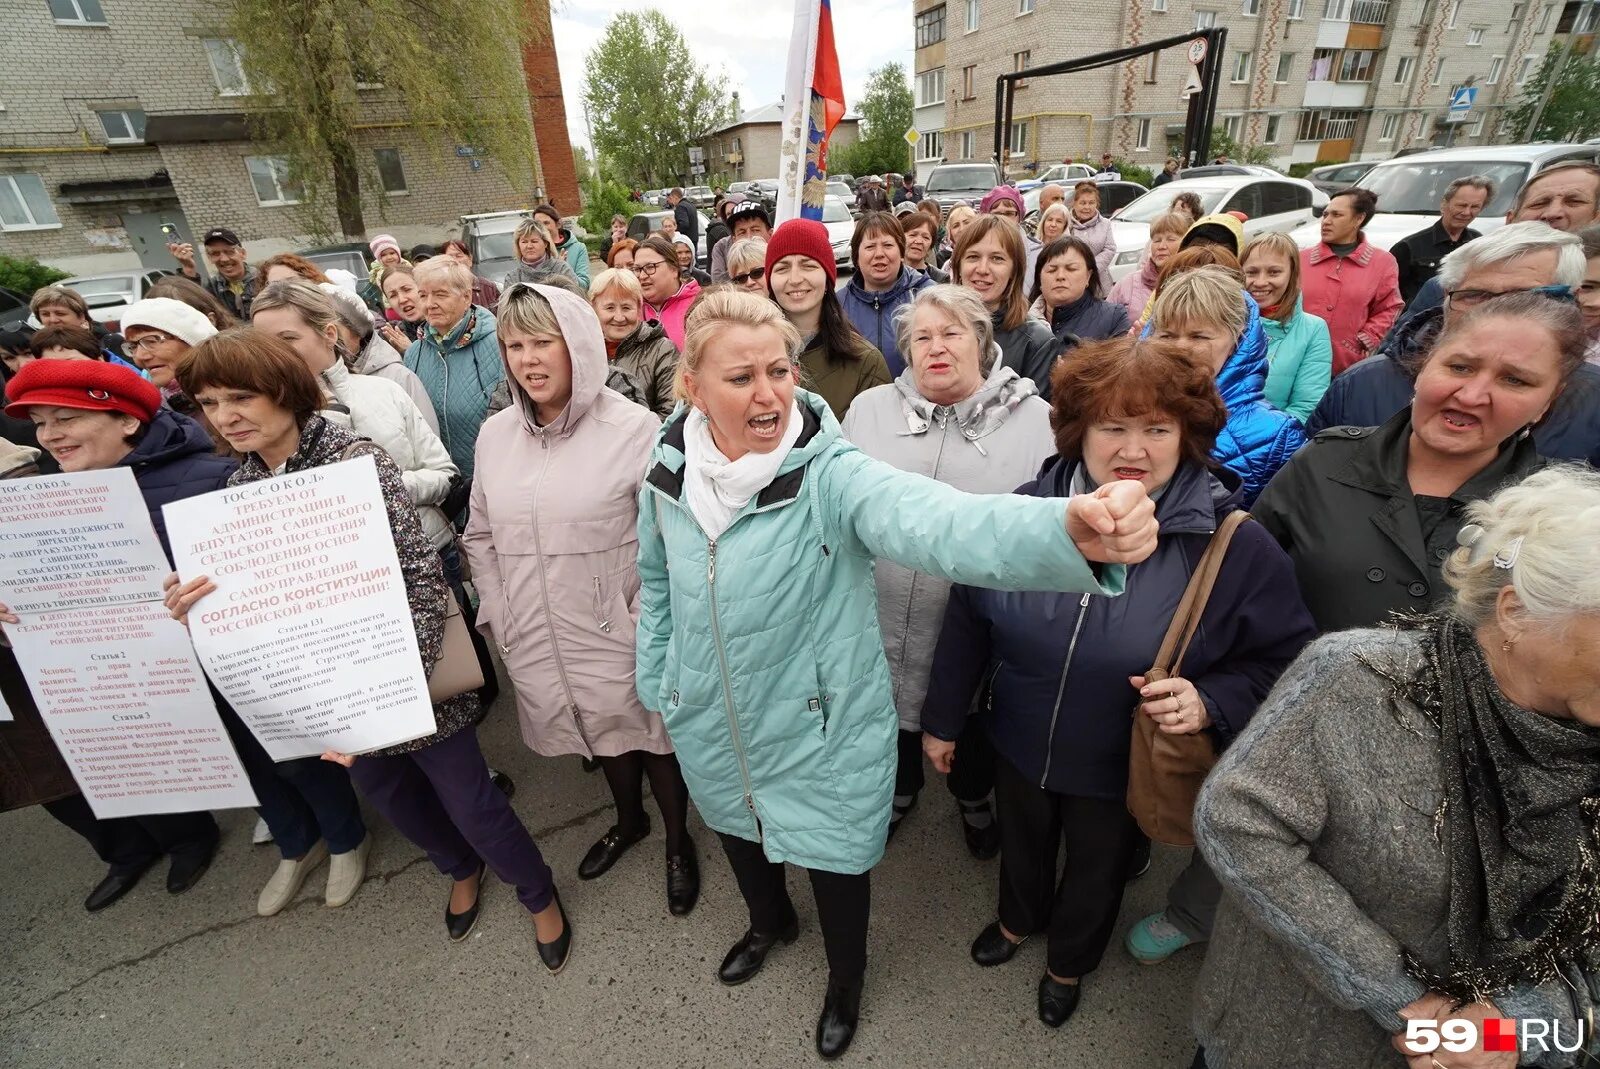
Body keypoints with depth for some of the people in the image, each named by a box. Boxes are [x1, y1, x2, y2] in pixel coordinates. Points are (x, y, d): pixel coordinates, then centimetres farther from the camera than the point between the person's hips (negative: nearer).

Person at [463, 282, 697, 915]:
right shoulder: (495, 436, 2)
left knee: (649, 734, 14)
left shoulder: (634, 429, -15)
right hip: (536, 643, 5)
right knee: (600, 737, 25)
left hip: (619, 639, -4)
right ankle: (628, 820, 53)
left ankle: (677, 841, 42)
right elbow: (480, 537, 11)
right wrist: (499, 616, 6)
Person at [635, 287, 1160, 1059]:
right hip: (709, 729, 5)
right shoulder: (668, 472, -10)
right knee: (739, 836, 31)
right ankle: (769, 924, 68)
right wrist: (656, 683, 13)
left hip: (819, 731, -4)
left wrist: (1070, 530, -64)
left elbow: (935, 521, -46)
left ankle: (845, 980, 57)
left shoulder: (831, 475, -27)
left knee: (834, 863, 19)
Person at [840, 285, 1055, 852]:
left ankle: (974, 800, 55)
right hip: (882, 618, 2)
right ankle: (899, 789, 55)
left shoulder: (1035, 419, -7)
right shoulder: (869, 408, 0)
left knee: (973, 727, 23)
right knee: (893, 717, 24)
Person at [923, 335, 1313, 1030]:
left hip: (1122, 769, -1)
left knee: (1097, 871, 27)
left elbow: (1284, 659, -8)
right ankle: (1019, 919, 64)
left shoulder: (1237, 547, -23)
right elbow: (966, 621, -6)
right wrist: (942, 719, 2)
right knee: (1021, 845, 30)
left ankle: (1069, 963, 60)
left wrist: (1211, 702, -29)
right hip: (1017, 745, 2)